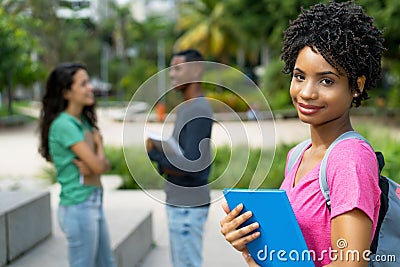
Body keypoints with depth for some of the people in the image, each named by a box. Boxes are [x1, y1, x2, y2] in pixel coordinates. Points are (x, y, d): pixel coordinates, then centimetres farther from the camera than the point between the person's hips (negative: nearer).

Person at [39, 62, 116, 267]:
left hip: (94, 203, 9)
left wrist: (90, 167, -16)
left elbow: (104, 164, 7)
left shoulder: (84, 120, 8)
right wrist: (99, 144, 1)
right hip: (78, 207, -9)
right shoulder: (64, 124, -18)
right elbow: (98, 166, -20)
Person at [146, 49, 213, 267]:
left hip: (188, 206, -10)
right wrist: (161, 150, -6)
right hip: (179, 202, 10)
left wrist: (154, 153, -12)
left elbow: (189, 166, -24)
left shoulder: (199, 111, -18)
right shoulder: (185, 108, 13)